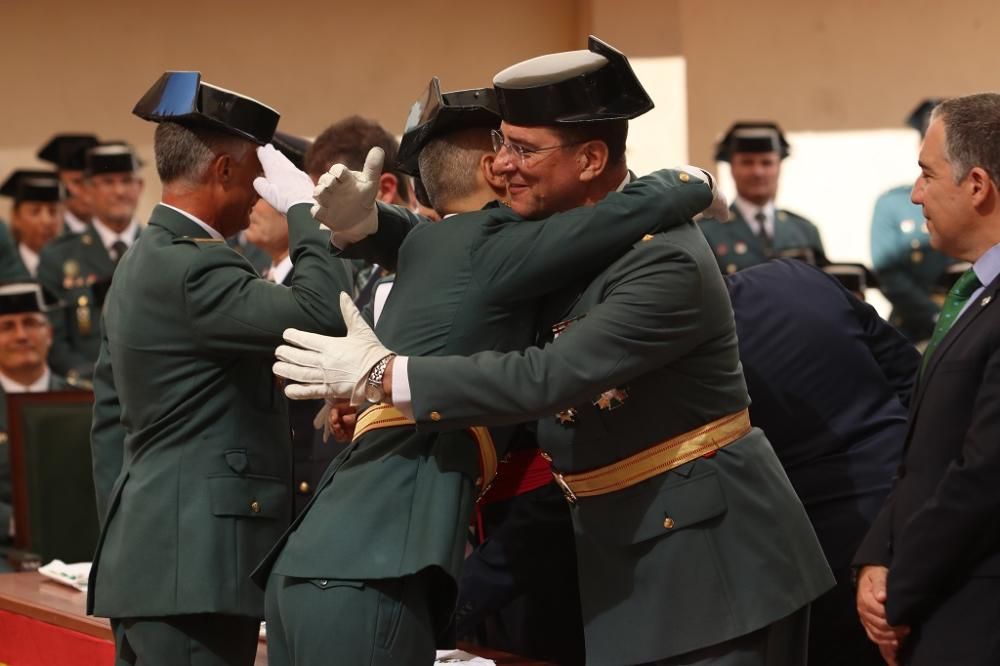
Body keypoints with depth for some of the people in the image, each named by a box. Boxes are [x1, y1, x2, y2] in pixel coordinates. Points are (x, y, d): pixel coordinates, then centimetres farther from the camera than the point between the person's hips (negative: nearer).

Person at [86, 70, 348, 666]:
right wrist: (303, 208, -12)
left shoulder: (141, 265, 18)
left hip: (146, 560, 10)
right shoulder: (194, 268, -14)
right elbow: (321, 315, -26)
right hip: (194, 567, -10)